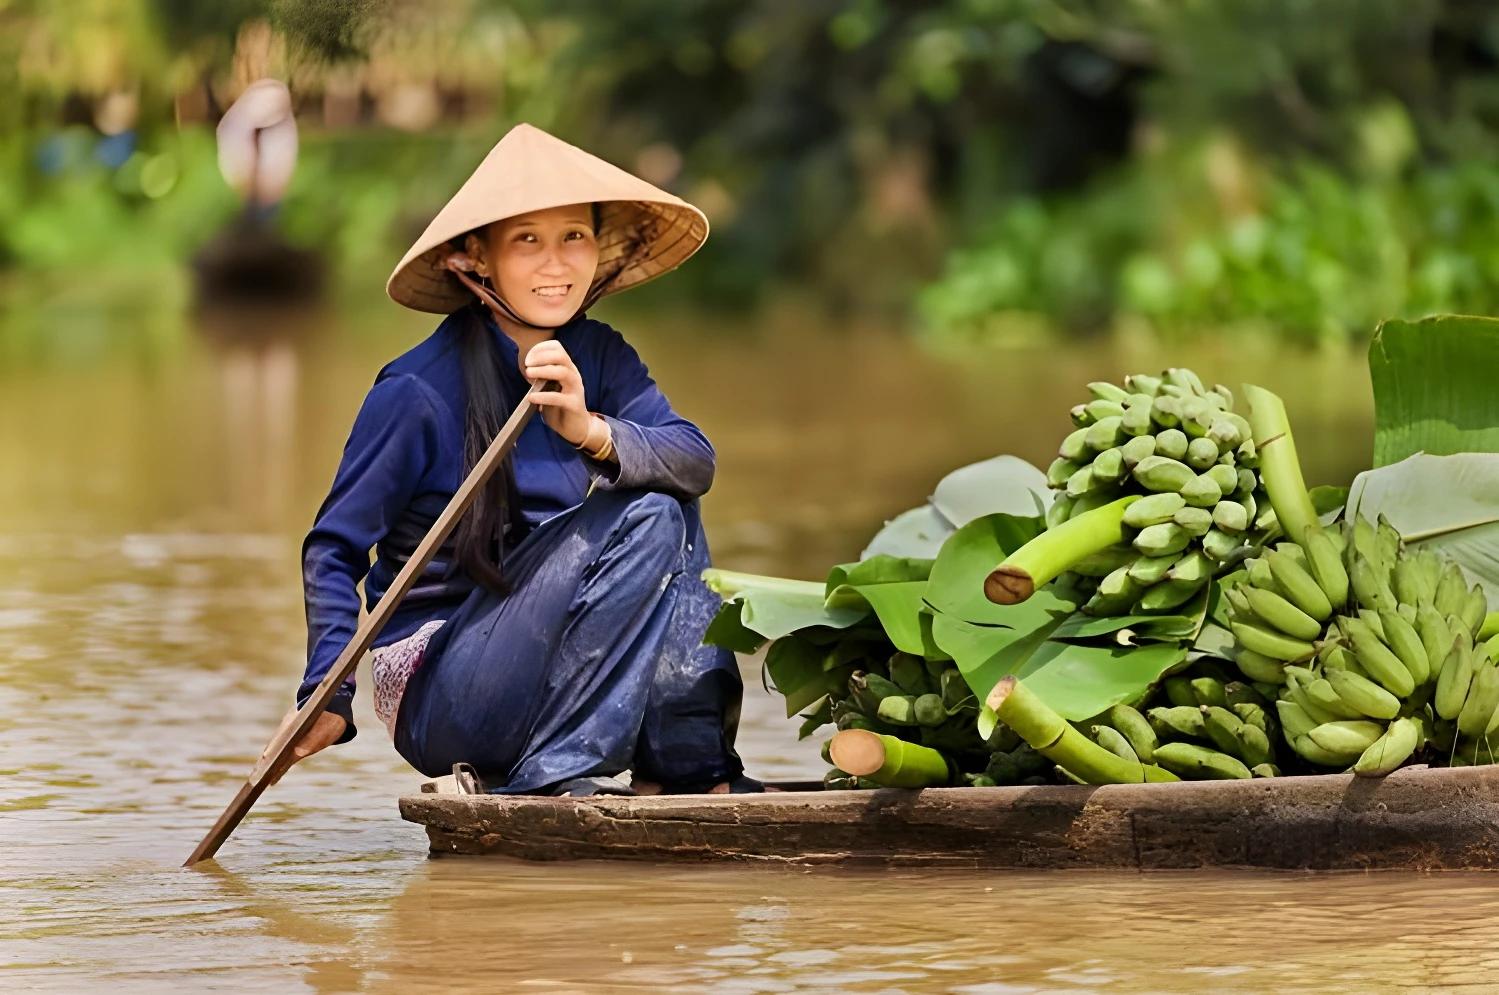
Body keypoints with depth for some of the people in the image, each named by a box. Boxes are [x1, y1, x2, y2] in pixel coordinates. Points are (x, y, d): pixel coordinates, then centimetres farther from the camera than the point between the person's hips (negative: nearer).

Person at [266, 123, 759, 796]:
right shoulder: (421, 391, -14)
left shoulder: (599, 358, 4)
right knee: (642, 521, -20)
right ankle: (558, 777, -24)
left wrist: (590, 431, -34)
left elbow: (697, 463, -14)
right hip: (440, 702, -6)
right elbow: (333, 548, -10)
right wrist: (326, 698, -22)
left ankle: (690, 766, -12)